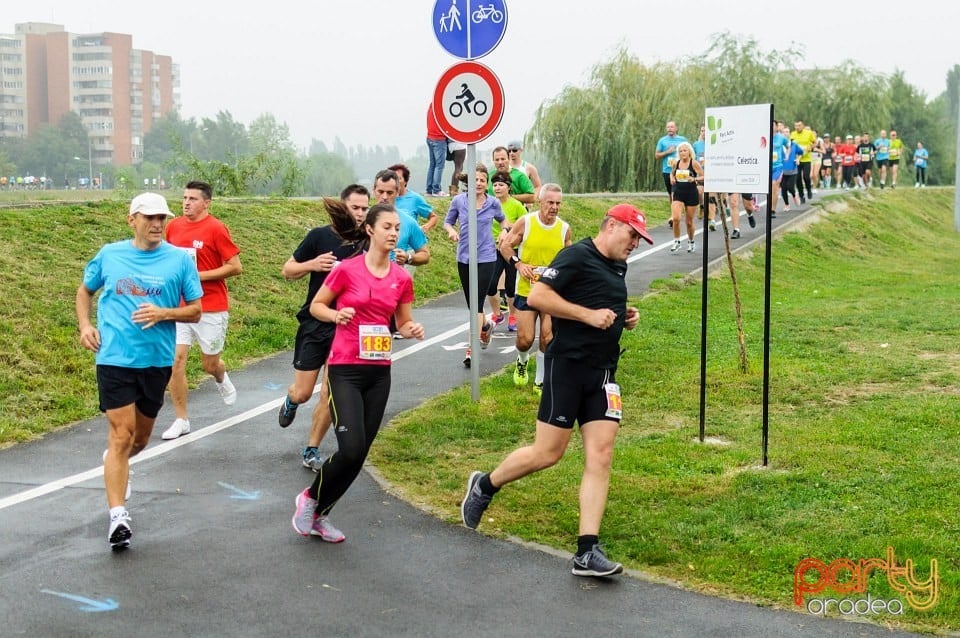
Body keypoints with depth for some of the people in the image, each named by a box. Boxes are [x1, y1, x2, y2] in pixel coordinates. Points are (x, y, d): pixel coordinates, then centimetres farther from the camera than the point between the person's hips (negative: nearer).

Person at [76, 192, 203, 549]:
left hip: (157, 360, 2)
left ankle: (116, 464, 51)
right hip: (114, 358, -2)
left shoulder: (180, 259, -1)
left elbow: (195, 311, 1)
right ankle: (117, 516, -9)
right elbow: (85, 291, 19)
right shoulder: (109, 255, 2)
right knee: (122, 434, -11)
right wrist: (85, 325, 2)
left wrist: (162, 313, -17)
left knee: (142, 435, 17)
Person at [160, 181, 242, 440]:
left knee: (210, 365, 9)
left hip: (212, 309, -4)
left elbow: (235, 267, -12)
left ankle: (221, 379, 47)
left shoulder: (216, 228, -11)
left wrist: (199, 276, -17)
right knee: (175, 360, -5)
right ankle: (181, 420, 7)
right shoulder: (173, 226, 5)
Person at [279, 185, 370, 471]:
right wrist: (312, 265, -18)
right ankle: (291, 401, 41)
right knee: (302, 393, 3)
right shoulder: (320, 236, -6)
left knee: (329, 396, -1)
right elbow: (288, 270, 2)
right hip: (314, 325, -1)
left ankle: (312, 451, 17)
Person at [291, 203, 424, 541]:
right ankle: (309, 498, 11)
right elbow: (316, 306, 1)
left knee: (360, 454, 6)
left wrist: (413, 330, -7)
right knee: (351, 448, -17)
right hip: (345, 370, -5)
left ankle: (319, 514, 24)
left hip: (379, 373, 5)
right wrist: (337, 315, -18)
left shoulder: (402, 278, 4)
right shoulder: (347, 270, -9)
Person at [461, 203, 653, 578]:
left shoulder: (619, 267, 17)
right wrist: (588, 314, -20)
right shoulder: (577, 256, -9)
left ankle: (587, 552, -4)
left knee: (601, 455, -4)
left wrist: (624, 319, 11)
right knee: (548, 452, -2)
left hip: (603, 372, 8)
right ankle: (484, 486, 25)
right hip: (567, 365, -7)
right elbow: (537, 296, -19)